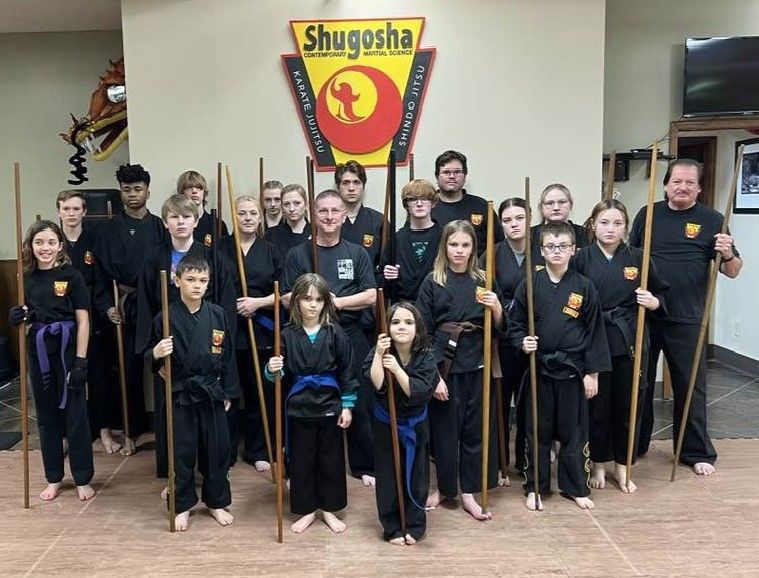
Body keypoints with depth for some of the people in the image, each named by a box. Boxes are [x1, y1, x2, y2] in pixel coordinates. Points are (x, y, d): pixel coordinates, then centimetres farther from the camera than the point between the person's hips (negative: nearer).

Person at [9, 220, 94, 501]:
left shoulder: (71, 275, -8)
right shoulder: (28, 278, 5)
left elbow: (83, 320, -9)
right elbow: (28, 313, 17)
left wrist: (81, 359, -13)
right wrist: (19, 315, -7)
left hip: (67, 350, -4)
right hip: (39, 351, 5)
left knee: (75, 415, 3)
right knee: (46, 415, 13)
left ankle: (83, 479, 17)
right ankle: (54, 478, 26)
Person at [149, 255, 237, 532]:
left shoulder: (217, 315, -3)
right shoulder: (165, 318, -7)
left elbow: (227, 356, 4)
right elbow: (155, 360, 2)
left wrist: (227, 392, 5)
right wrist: (156, 354, -22)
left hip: (211, 394, 2)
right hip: (180, 395, -1)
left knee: (216, 449, 10)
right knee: (182, 452, 7)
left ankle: (217, 502, 29)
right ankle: (183, 506, 26)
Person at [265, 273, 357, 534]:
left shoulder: (335, 333, -6)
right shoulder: (287, 334, -4)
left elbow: (347, 372, -1)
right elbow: (281, 374, -1)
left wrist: (347, 406, -2)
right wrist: (273, 371, -24)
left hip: (329, 407, 0)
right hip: (299, 407, 0)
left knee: (331, 459, 11)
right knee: (301, 460, 10)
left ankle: (329, 508, 28)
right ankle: (306, 509, 27)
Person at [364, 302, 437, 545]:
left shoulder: (425, 358, -12)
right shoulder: (379, 353, -11)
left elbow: (419, 392, -24)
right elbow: (377, 384, -26)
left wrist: (397, 369, -32)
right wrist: (379, 355, -34)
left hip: (415, 426, 0)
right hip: (385, 425, 0)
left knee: (415, 477, 9)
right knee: (387, 477, 6)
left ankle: (414, 526, 27)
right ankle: (392, 527, 22)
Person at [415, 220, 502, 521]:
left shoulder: (483, 281, 6)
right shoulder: (433, 282, -2)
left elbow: (498, 327, 8)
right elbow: (424, 332, -4)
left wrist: (496, 307, -13)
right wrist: (433, 374, -10)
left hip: (477, 366, 2)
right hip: (444, 365, -2)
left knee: (476, 428, 8)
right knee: (444, 428, 7)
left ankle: (468, 492, 21)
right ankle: (444, 487, 27)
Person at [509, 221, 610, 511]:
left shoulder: (584, 287, -3)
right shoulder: (530, 284, -3)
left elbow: (594, 332, 0)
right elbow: (515, 324, 4)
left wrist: (592, 373, -2)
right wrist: (523, 341, -17)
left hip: (573, 369, 0)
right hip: (539, 367, 0)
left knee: (573, 431, 10)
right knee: (538, 431, 10)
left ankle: (575, 487, 28)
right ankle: (535, 488, 25)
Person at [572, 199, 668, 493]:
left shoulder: (638, 258, 1)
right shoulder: (581, 259, -3)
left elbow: (661, 293, 11)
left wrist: (654, 302, -11)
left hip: (630, 343, 1)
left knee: (627, 407, 9)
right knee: (597, 406, 6)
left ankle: (622, 467, 27)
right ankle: (598, 465, 27)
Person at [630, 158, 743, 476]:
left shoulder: (711, 220, 0)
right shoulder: (648, 214, 5)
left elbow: (733, 272, 1)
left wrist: (728, 254, -21)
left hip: (686, 319, -2)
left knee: (690, 386, 8)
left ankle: (697, 452, 25)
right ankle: (634, 445, 28)